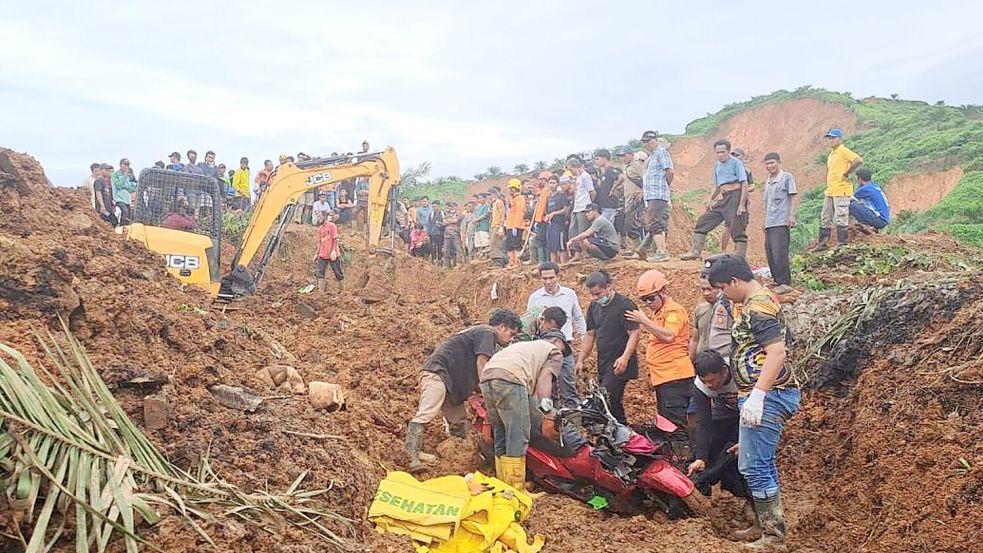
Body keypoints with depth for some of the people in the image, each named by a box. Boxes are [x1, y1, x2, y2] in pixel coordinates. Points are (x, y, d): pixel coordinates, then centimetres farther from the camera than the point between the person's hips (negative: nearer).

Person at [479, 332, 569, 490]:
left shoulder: (523, 344, 41)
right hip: (510, 379, -8)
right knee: (518, 439, -4)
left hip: (486, 377, 8)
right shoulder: (554, 352, 21)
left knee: (501, 438, 15)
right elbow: (544, 378, 2)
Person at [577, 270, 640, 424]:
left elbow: (634, 334, -15)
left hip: (620, 366, -8)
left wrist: (625, 357, -29)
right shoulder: (594, 306, 13)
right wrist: (580, 360, 11)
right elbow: (590, 335, 18)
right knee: (614, 404, 10)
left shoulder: (625, 305, -10)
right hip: (603, 365, 8)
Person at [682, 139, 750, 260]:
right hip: (723, 199, 8)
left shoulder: (736, 163, -4)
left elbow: (744, 184, -10)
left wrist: (742, 205, -18)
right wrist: (711, 200, 9)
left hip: (736, 195, -8)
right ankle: (696, 252, 7)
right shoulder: (717, 165, 17)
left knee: (737, 230, -8)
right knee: (702, 222, 4)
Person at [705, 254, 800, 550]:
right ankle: (768, 524, 31)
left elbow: (777, 352, -27)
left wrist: (757, 395, -30)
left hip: (767, 396, -11)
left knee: (754, 466, -7)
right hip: (769, 395, 11)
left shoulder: (757, 306, -17)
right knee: (762, 464, 20)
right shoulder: (762, 299, 16)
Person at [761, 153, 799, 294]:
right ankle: (777, 280, 19)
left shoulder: (787, 177, -2)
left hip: (781, 222, -8)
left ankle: (785, 283, -8)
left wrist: (792, 215, -14)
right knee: (770, 253, 9)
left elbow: (794, 196, -5)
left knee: (779, 253, -13)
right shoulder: (767, 181, 19)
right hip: (769, 223, 8)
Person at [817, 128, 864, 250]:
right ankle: (823, 244, 18)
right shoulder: (831, 153, 17)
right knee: (825, 219, 12)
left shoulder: (844, 151, -10)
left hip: (841, 191, -10)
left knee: (840, 219, -7)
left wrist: (847, 173, -17)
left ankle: (842, 244, -3)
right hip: (830, 191, 10)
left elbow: (859, 161, -25)